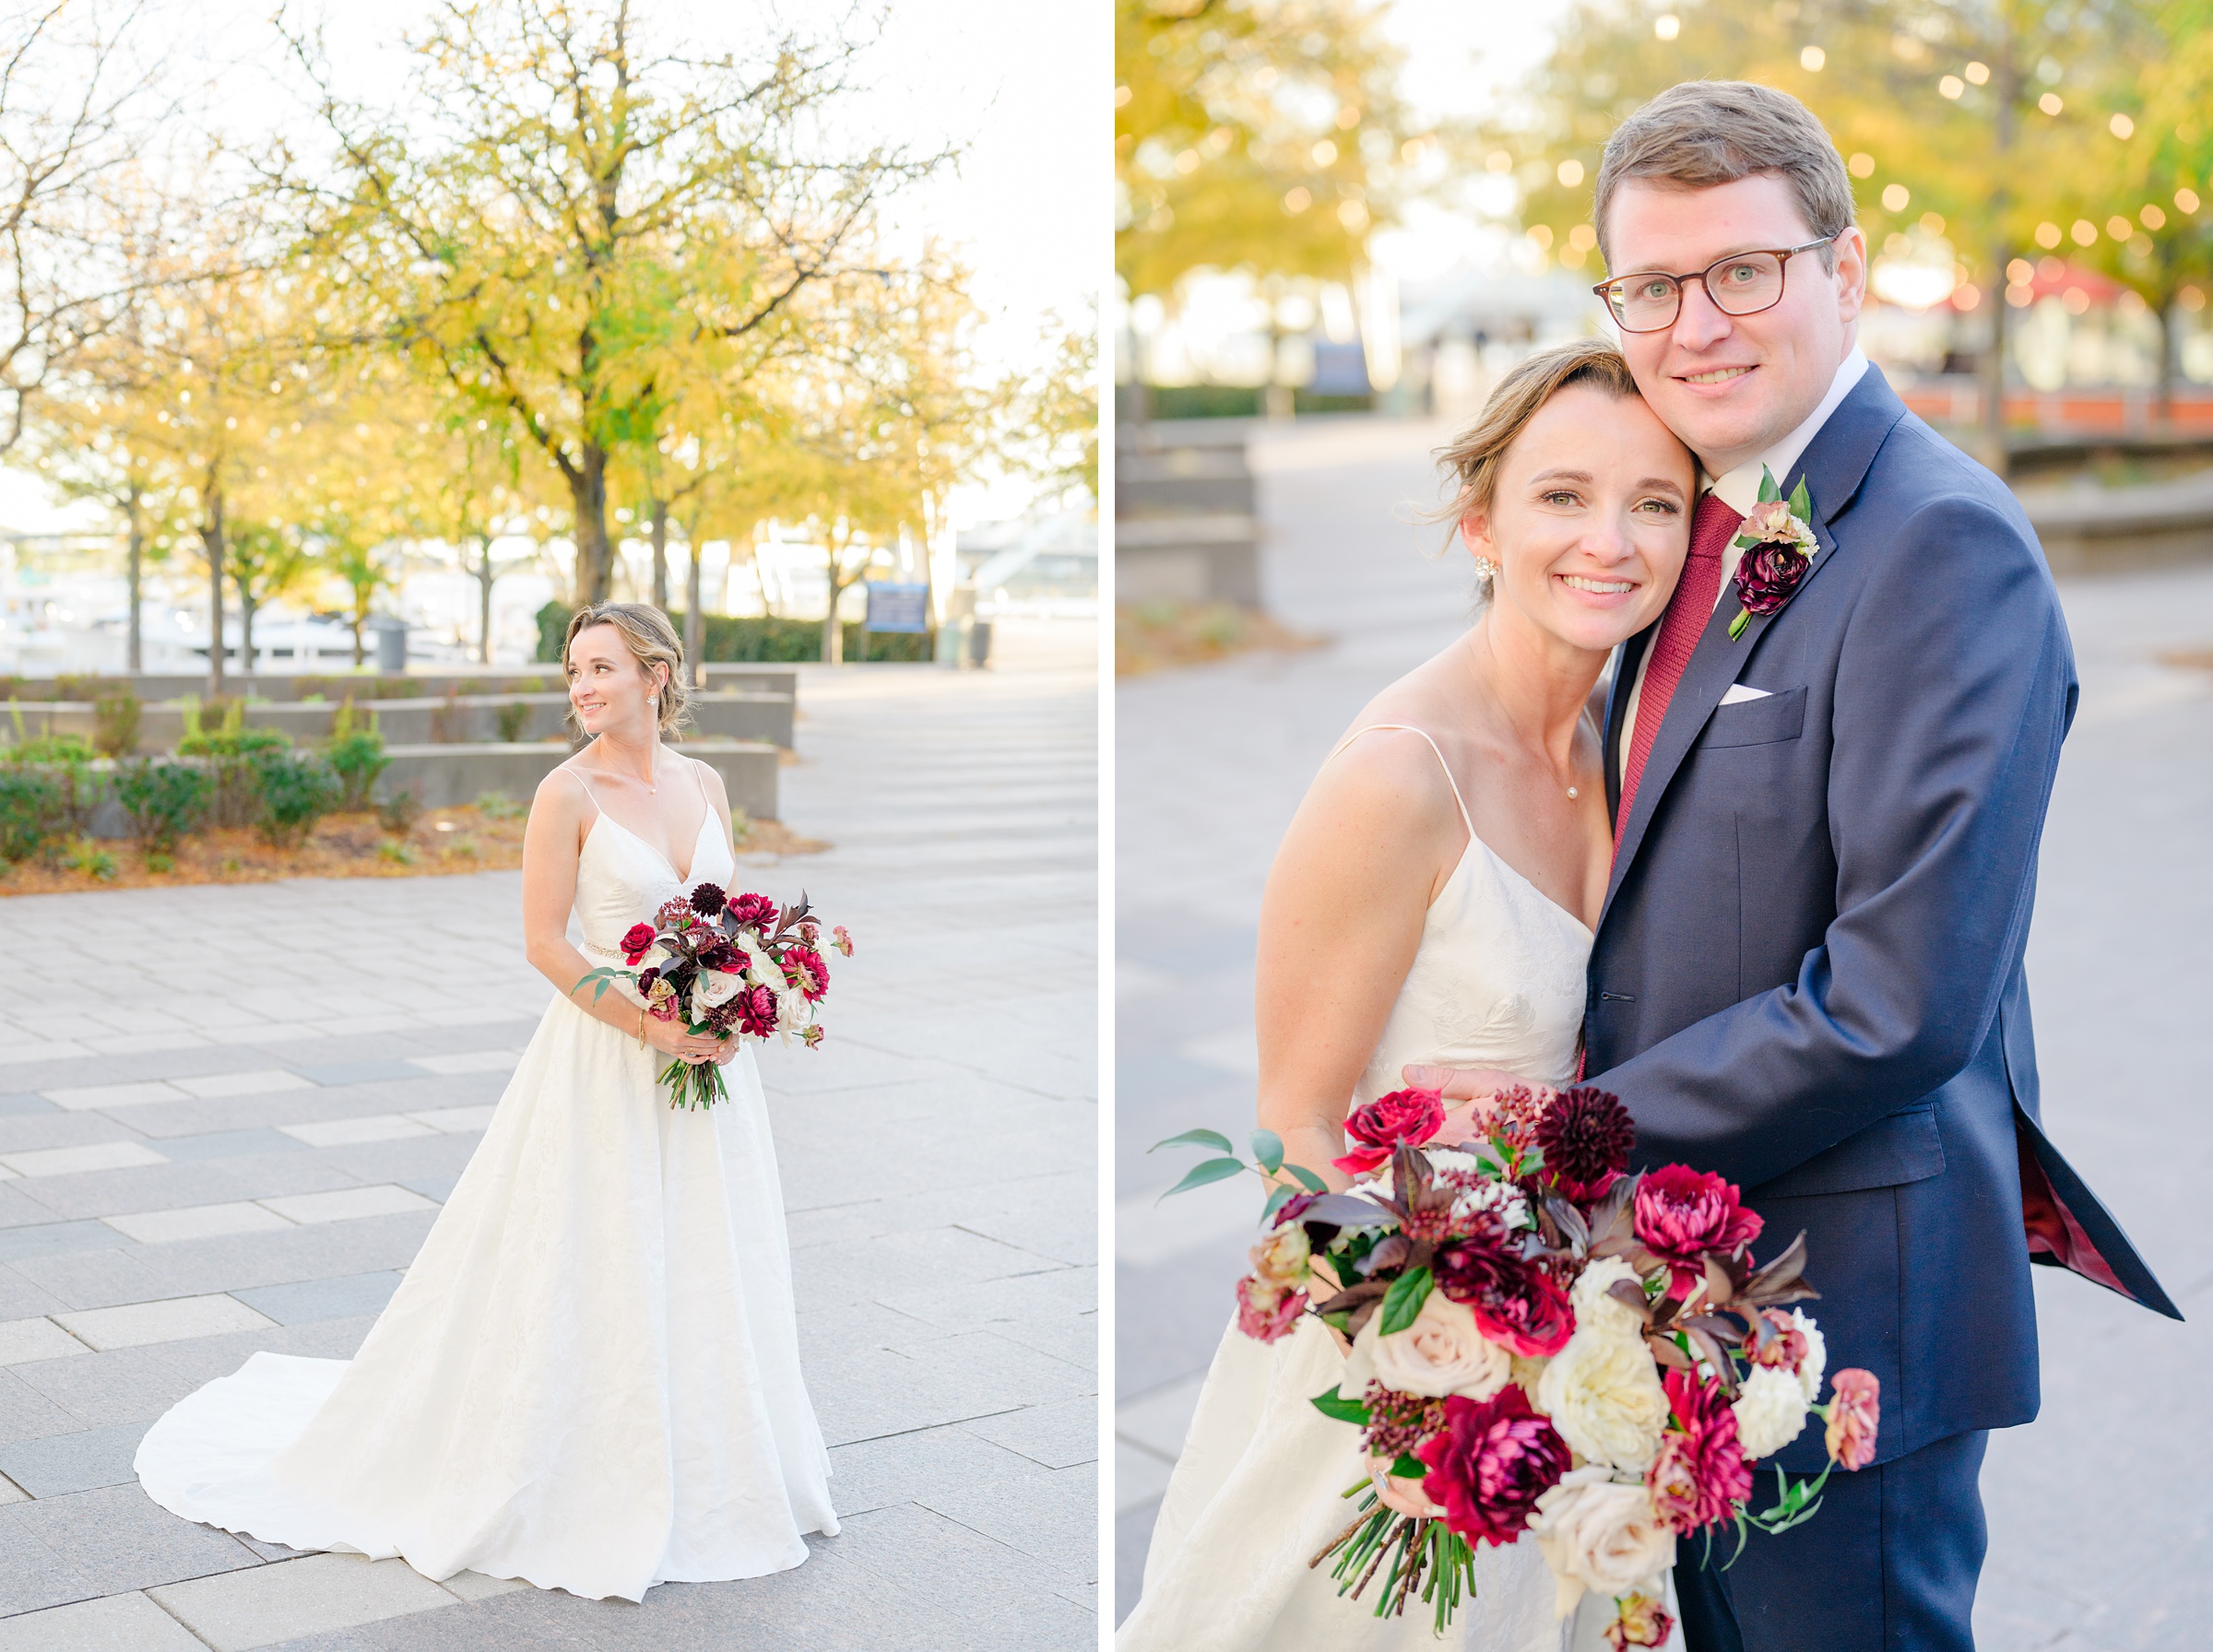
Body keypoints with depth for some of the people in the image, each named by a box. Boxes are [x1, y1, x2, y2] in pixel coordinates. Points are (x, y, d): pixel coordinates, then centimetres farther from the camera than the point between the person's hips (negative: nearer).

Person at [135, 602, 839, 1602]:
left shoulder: (704, 785, 6)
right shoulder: (570, 791, -10)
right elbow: (545, 939, -12)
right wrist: (651, 1027, -19)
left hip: (707, 1055, 6)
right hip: (605, 1058, -5)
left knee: (701, 1271, 14)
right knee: (591, 1270, 2)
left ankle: (701, 1474, 30)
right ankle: (586, 1485, 18)